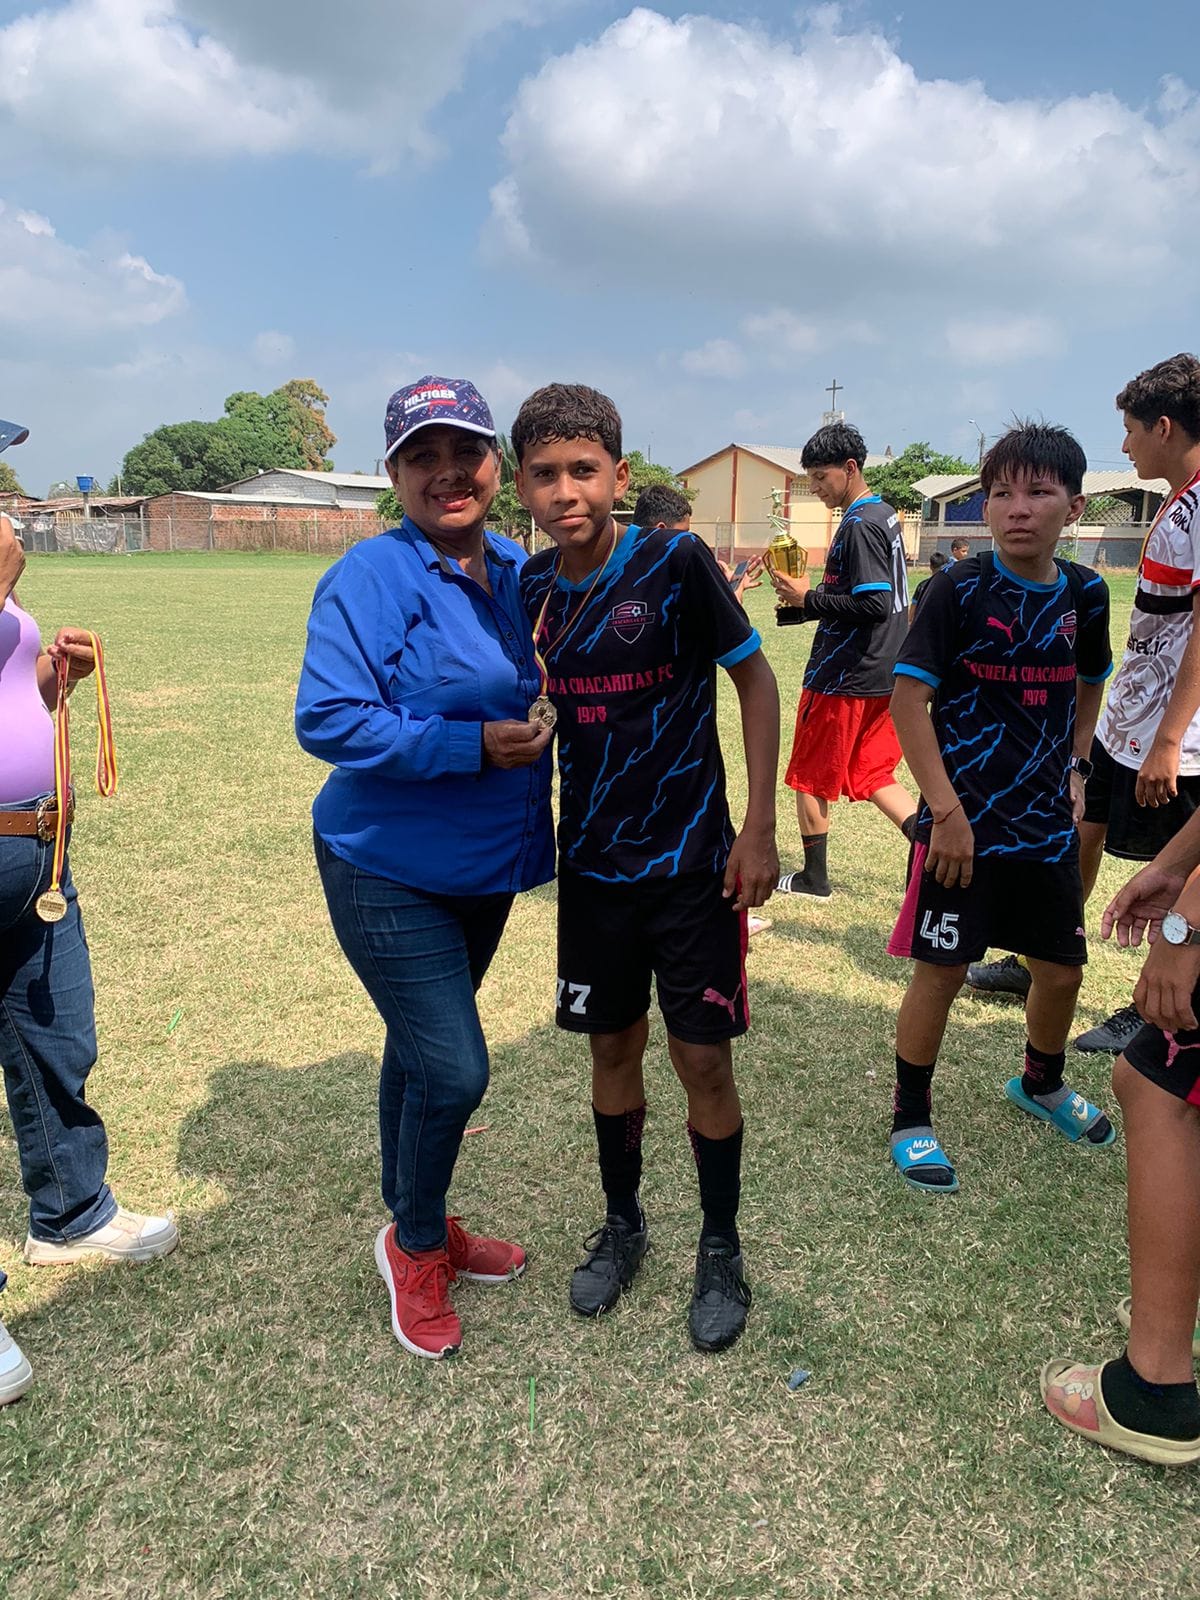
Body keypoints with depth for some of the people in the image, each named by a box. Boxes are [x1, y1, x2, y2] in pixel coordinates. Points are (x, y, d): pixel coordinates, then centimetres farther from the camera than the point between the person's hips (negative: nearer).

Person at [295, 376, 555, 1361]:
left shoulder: (520, 573, 4)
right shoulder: (372, 579, -17)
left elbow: (551, 691, 18)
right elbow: (327, 721, -23)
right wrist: (473, 745, -27)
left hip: (486, 867, 7)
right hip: (390, 871, -7)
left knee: (423, 1051, 21)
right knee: (454, 1068, -7)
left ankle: (418, 1227, 42)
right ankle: (416, 1245, 23)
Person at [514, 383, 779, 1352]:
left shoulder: (676, 562, -13)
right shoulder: (532, 588, 0)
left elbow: (756, 680, -6)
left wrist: (759, 828, -9)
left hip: (692, 862, -3)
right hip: (592, 865, 4)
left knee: (704, 1058, 4)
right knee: (612, 1046, 15)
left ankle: (722, 1250, 27)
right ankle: (622, 1225, 37)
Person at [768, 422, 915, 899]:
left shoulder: (860, 526, -18)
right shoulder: (884, 516, 12)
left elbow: (876, 605, -25)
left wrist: (809, 598, -16)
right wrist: (801, 602, 10)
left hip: (844, 678, -9)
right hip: (883, 675, 9)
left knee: (810, 778, 8)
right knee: (870, 775, 16)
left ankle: (814, 879, 20)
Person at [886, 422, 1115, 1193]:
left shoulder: (1085, 593, 2)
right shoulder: (961, 588, -12)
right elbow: (908, 696, -15)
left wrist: (1074, 767, 7)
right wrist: (946, 810, -18)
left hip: (1048, 824, 5)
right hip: (964, 823, -5)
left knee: (1062, 967, 16)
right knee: (941, 970, 1)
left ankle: (1042, 1083, 45)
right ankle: (911, 1120, 21)